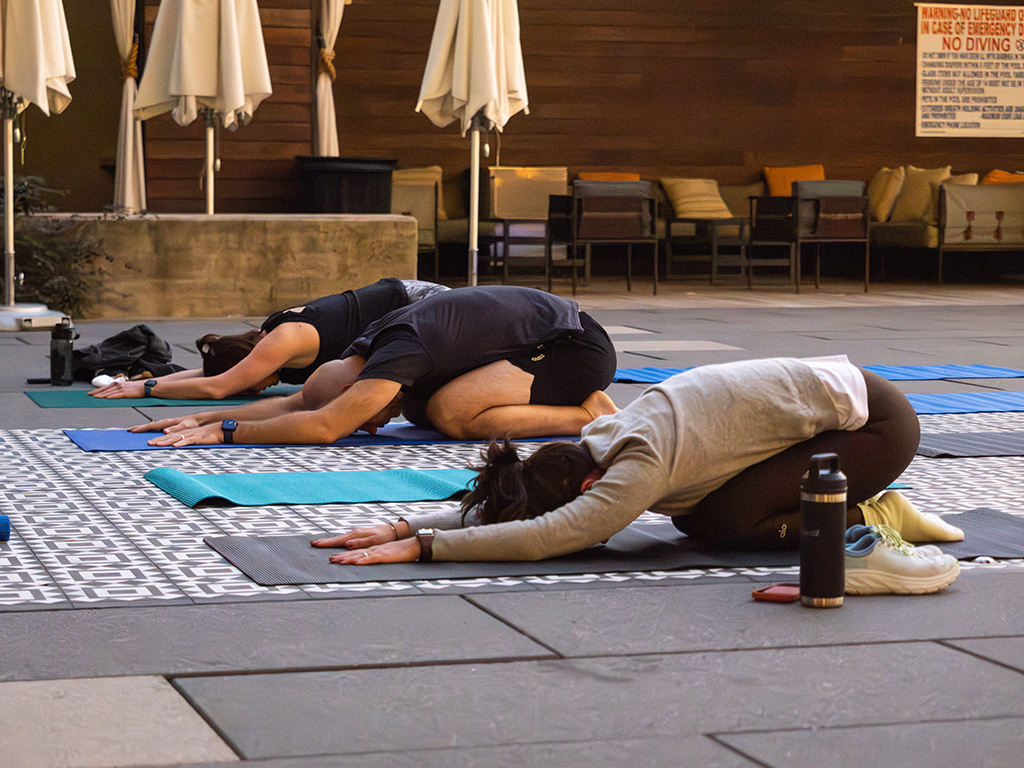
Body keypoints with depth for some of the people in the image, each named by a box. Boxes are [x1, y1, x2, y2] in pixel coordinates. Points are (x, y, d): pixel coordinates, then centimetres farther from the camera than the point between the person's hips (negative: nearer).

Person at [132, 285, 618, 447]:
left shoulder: (399, 352, -25)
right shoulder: (372, 345, 3)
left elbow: (325, 427, -33)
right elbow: (296, 403, 11)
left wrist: (226, 432, -27)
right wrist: (202, 419, 3)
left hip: (576, 346, -10)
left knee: (450, 411, -24)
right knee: (421, 409, 12)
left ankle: (589, 416, -12)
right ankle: (578, 402, 13)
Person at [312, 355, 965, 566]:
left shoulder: (640, 468, -28)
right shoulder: (600, 443, -4)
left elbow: (547, 536, -36)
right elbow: (492, 507, 1)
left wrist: (420, 546, -35)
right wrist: (404, 526, -11)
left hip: (876, 421, -9)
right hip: (833, 393, 9)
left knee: (722, 522, -16)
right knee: (693, 515, 2)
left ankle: (871, 517, -1)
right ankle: (852, 508, 12)